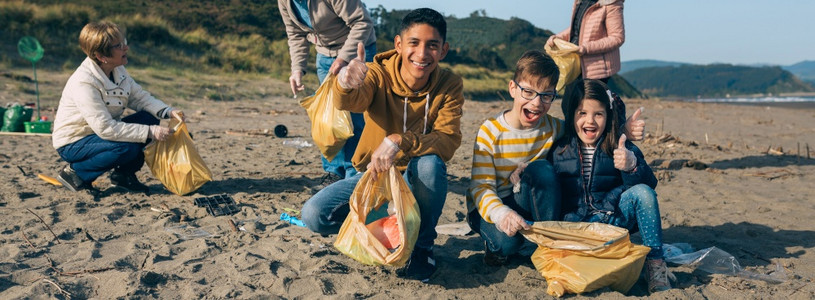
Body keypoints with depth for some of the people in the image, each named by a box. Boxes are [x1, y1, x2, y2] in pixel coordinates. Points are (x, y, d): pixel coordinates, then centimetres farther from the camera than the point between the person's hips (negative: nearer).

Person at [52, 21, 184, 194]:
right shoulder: (83, 84, -30)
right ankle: (75, 173, -8)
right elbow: (106, 128, -33)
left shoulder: (118, 71, -4)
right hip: (73, 144, -8)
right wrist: (150, 133, -35)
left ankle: (124, 175, 5)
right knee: (127, 148, -31)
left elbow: (140, 97, 2)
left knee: (149, 118, -8)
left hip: (101, 132, 8)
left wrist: (168, 112, -17)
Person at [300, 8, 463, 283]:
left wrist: (399, 141, -44)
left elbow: (448, 141, -27)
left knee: (429, 163, -36)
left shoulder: (450, 86, -14)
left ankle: (422, 245, -12)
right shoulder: (380, 74, -15)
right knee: (314, 214, -22)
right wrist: (346, 85, -62)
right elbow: (350, 103, -37)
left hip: (417, 181, -1)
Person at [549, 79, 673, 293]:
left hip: (615, 217, 1)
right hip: (577, 222, -1)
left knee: (642, 192, -25)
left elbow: (649, 184, -9)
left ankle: (654, 263, -17)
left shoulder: (620, 148, 1)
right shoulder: (559, 151, 3)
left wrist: (632, 167, -30)